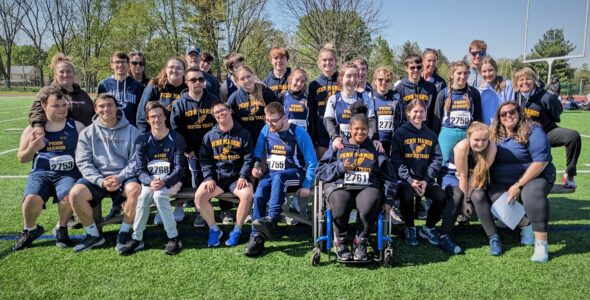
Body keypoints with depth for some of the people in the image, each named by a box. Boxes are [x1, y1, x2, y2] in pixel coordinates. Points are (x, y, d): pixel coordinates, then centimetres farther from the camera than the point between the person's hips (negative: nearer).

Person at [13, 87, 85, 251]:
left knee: (69, 197, -33)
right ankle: (30, 230, 6)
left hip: (68, 173, -1)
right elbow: (22, 158, 11)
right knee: (31, 199, -29)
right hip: (41, 173, 1)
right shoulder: (32, 129, 10)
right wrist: (32, 149, -10)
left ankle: (61, 229, 0)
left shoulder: (76, 126, 8)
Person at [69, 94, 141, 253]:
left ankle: (124, 233, -13)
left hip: (124, 177, -1)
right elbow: (83, 162, 0)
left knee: (135, 189, -33)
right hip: (96, 178, 2)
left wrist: (120, 177, -17)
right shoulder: (87, 133, 8)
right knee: (75, 193, -26)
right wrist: (101, 181, -15)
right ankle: (93, 234, -4)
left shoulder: (131, 131, 5)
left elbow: (135, 160, 0)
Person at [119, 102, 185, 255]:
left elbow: (179, 169, -8)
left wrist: (164, 182, -25)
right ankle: (137, 238, -17)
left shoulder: (176, 139, -5)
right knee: (144, 196, -29)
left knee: (159, 195, -32)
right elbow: (140, 169, -2)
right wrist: (151, 182, -23)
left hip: (171, 180, -2)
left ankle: (174, 237, -23)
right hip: (149, 180, 2)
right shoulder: (142, 140, 2)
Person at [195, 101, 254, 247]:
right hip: (216, 176, 2)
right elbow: (204, 159, 6)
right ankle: (214, 229, -3)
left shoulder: (243, 134, 4)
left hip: (237, 177, -2)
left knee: (247, 194, -31)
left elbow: (248, 158, 1)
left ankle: (237, 230, -10)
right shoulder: (209, 136, 9)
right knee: (199, 195, -23)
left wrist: (243, 176, -12)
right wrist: (209, 178, -9)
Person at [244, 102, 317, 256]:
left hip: (294, 173, -4)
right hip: (270, 174, 4)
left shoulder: (298, 133, -8)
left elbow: (312, 161, -7)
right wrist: (256, 165, -5)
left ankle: (271, 220, -47)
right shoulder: (266, 130, 6)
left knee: (278, 177, -39)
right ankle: (256, 237, -24)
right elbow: (257, 153, 17)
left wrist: (306, 185, -14)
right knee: (258, 195, -27)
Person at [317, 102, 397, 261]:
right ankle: (341, 241, -3)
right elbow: (321, 171, 11)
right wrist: (340, 167, -4)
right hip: (340, 186, 0)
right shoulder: (338, 148, 19)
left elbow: (389, 177, 18)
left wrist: (388, 200, 5)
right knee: (340, 210, -35)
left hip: (368, 187, 1)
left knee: (369, 208, -35)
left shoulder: (375, 149, 21)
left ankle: (361, 242, -8)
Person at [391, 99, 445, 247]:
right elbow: (396, 160, -7)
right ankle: (410, 228, -2)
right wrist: (410, 180, -17)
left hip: (426, 179, 4)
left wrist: (426, 180, -9)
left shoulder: (430, 135, 14)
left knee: (441, 196, -21)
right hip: (405, 178, -3)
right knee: (407, 196, -33)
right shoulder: (400, 133, 2)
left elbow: (437, 159, 5)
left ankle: (428, 228, 7)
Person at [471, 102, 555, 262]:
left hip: (534, 178, -4)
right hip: (502, 185, 4)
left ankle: (541, 244, -29)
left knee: (532, 193, -37)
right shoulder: (494, 135, 8)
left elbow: (541, 161, -15)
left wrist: (519, 185, -16)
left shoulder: (532, 131, -8)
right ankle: (525, 224, -9)